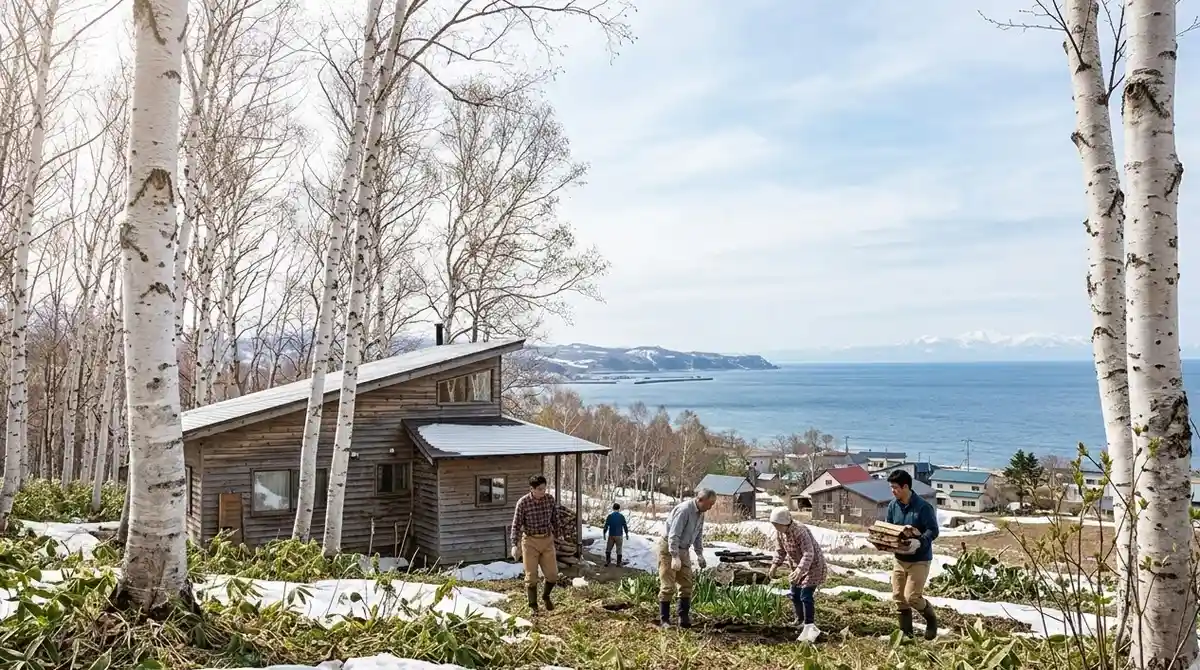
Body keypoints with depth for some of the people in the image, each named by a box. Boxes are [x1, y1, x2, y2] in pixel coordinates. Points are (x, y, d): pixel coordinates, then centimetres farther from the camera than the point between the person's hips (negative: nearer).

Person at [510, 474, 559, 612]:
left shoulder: (550, 499, -4)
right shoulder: (523, 502, -13)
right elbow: (516, 525, -10)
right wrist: (515, 545, -17)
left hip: (547, 540, 3)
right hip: (530, 541, -3)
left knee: (552, 575, 1)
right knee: (531, 576, 2)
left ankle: (546, 596, 30)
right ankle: (533, 606, 17)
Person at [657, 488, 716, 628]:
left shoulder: (700, 513, 3)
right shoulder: (684, 510, -25)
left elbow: (698, 535, 16)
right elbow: (674, 535, -28)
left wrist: (699, 554, 9)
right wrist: (675, 557, -31)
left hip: (683, 550, 9)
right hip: (668, 549, -8)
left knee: (686, 585, 6)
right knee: (668, 586, -6)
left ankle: (684, 617, 12)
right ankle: (664, 619, 1)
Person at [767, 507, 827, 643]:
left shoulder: (800, 531, -33)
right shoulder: (779, 532, -8)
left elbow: (808, 553, -40)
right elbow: (781, 551, 6)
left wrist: (800, 570, -53)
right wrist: (775, 565, -10)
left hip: (813, 565, -8)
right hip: (798, 566, 8)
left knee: (805, 596, -17)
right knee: (795, 595, 14)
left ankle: (810, 627, -14)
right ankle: (800, 621, 32)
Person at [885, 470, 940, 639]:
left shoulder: (923, 506, -17)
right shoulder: (893, 506, 2)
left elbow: (933, 530, -18)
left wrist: (919, 542, -35)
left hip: (919, 560, -7)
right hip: (900, 558, 7)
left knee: (912, 597, -10)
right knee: (898, 597, 8)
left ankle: (931, 620, 19)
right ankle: (906, 632, 22)